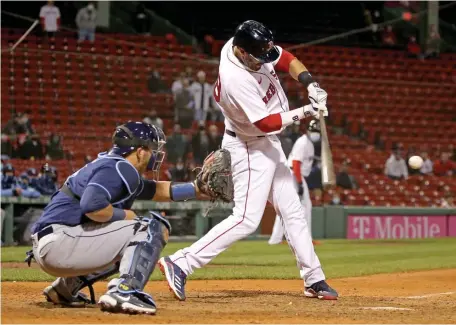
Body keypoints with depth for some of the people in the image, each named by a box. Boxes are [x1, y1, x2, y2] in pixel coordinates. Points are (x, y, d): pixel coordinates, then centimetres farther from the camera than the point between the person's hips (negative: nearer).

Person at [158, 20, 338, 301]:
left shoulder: (251, 48, -9)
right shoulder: (236, 80, -32)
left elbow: (288, 60, 5)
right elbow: (266, 123, -28)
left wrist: (311, 84, -10)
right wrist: (306, 112, -26)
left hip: (269, 145, 9)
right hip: (250, 147, -9)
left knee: (293, 211, 13)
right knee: (247, 219, -15)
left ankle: (314, 279, 20)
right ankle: (180, 264, -16)